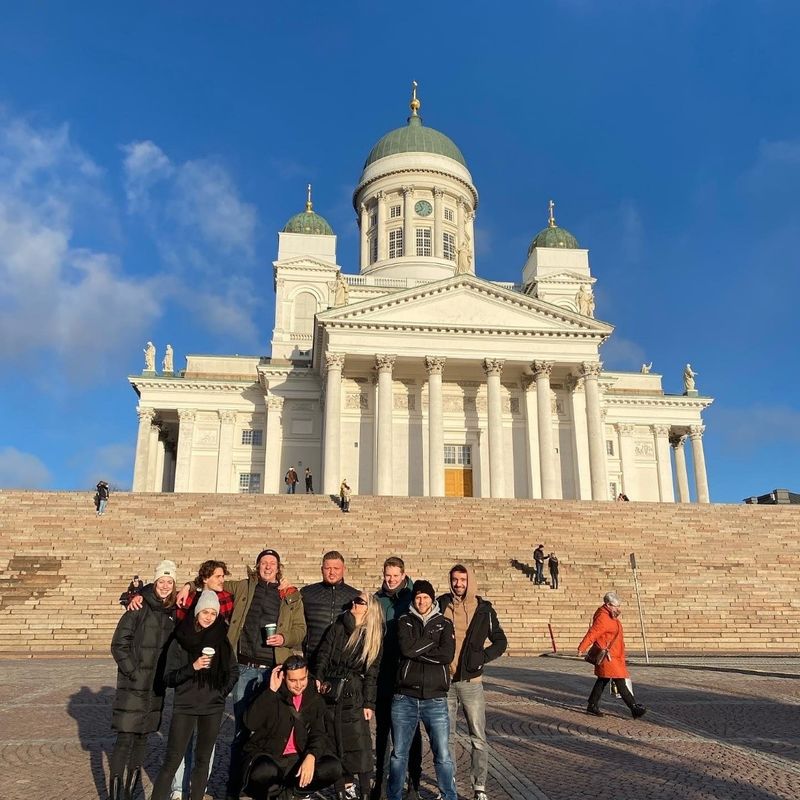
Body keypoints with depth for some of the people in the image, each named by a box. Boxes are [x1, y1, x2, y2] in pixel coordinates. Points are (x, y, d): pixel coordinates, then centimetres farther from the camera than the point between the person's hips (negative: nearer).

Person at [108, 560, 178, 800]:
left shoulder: (173, 613, 6)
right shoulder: (139, 608, -10)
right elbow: (119, 644, -10)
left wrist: (167, 674, 6)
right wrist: (134, 672, -13)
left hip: (157, 686, 5)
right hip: (133, 685, -5)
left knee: (142, 736, 13)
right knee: (125, 738, -5)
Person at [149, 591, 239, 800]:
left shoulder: (222, 640, 2)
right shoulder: (180, 641, -4)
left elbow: (233, 671, 14)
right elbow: (168, 678, -7)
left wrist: (223, 692, 4)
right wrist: (193, 667, -20)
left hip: (213, 709, 2)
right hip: (184, 707, -2)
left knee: (203, 759, 8)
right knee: (172, 760, -5)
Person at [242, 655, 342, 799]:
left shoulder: (315, 699, 4)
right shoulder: (272, 695, -5)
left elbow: (318, 733, -2)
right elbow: (250, 723, -19)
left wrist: (311, 757, -23)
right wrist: (272, 690, -24)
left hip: (299, 757, 4)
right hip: (269, 755, -3)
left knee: (333, 768, -22)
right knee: (265, 772, -38)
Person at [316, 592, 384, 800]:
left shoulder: (375, 637, 3)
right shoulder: (337, 628, 6)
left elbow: (372, 673, 0)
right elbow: (323, 656, 4)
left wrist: (369, 703, -4)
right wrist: (318, 679, -10)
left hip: (355, 696, -2)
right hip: (330, 691, 2)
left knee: (360, 744, -5)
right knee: (334, 743, 4)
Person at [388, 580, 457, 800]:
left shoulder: (444, 623, 7)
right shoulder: (404, 621, 8)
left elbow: (447, 655, -9)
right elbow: (406, 648, -11)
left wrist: (416, 651, -9)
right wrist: (432, 639, -5)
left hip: (435, 699, -1)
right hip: (404, 698, 1)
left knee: (443, 755, -2)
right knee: (399, 753, 10)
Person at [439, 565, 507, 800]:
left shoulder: (484, 609, -1)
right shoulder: (441, 605, 0)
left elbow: (501, 641, 6)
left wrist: (483, 657, -8)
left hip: (471, 682, -1)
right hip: (445, 681, 1)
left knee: (478, 738, 2)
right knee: (446, 737, 11)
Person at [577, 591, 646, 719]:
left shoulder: (610, 616, 11)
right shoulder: (602, 619, -22)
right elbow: (592, 634, -25)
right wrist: (581, 649, -26)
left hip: (614, 656, 11)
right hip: (607, 656, -11)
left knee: (602, 681, 15)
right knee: (620, 683, -5)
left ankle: (592, 706, 22)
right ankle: (634, 708, -2)